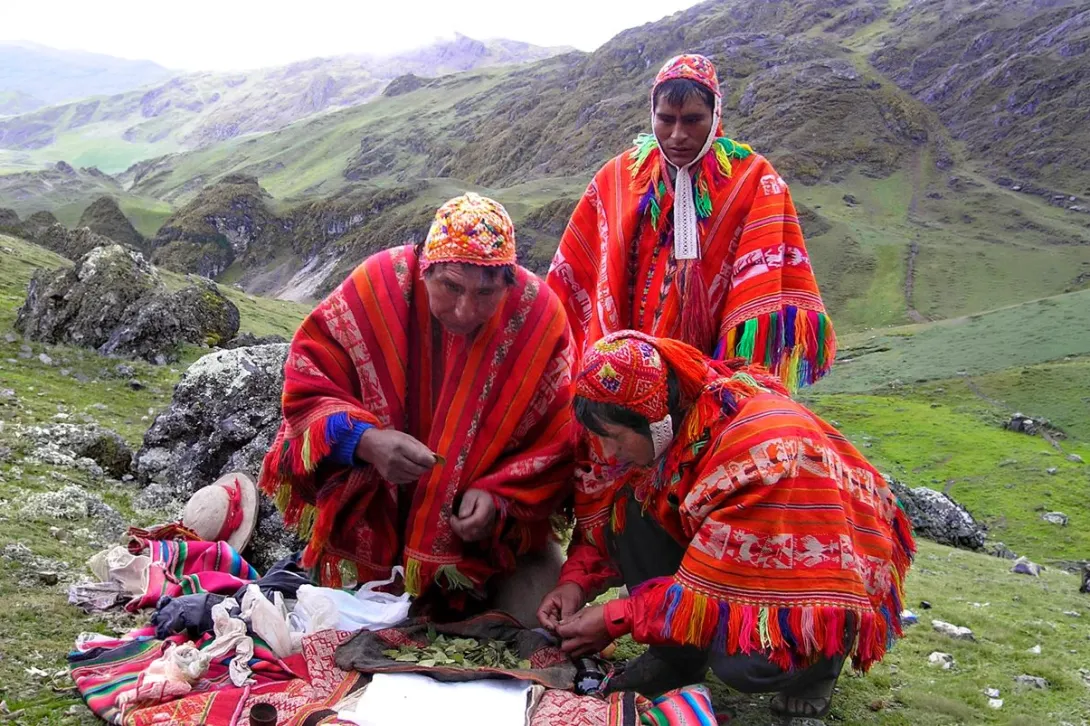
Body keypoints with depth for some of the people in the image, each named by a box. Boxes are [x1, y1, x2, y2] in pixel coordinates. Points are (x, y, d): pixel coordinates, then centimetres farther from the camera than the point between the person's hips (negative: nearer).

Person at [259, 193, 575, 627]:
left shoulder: (539, 316, -16)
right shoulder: (376, 288, -19)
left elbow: (553, 445, -7)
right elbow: (305, 390, -14)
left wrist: (500, 499, -22)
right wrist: (365, 441, -32)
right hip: (371, 519, 0)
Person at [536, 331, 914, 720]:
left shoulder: (766, 447, -35)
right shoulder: (670, 421, -13)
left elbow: (714, 588, -31)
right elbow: (604, 514, 1)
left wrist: (618, 618, -24)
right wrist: (578, 581, -14)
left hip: (830, 580, -6)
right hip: (728, 562, 7)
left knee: (743, 660, -34)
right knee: (629, 508, -13)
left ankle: (821, 659, 2)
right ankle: (676, 655, 3)